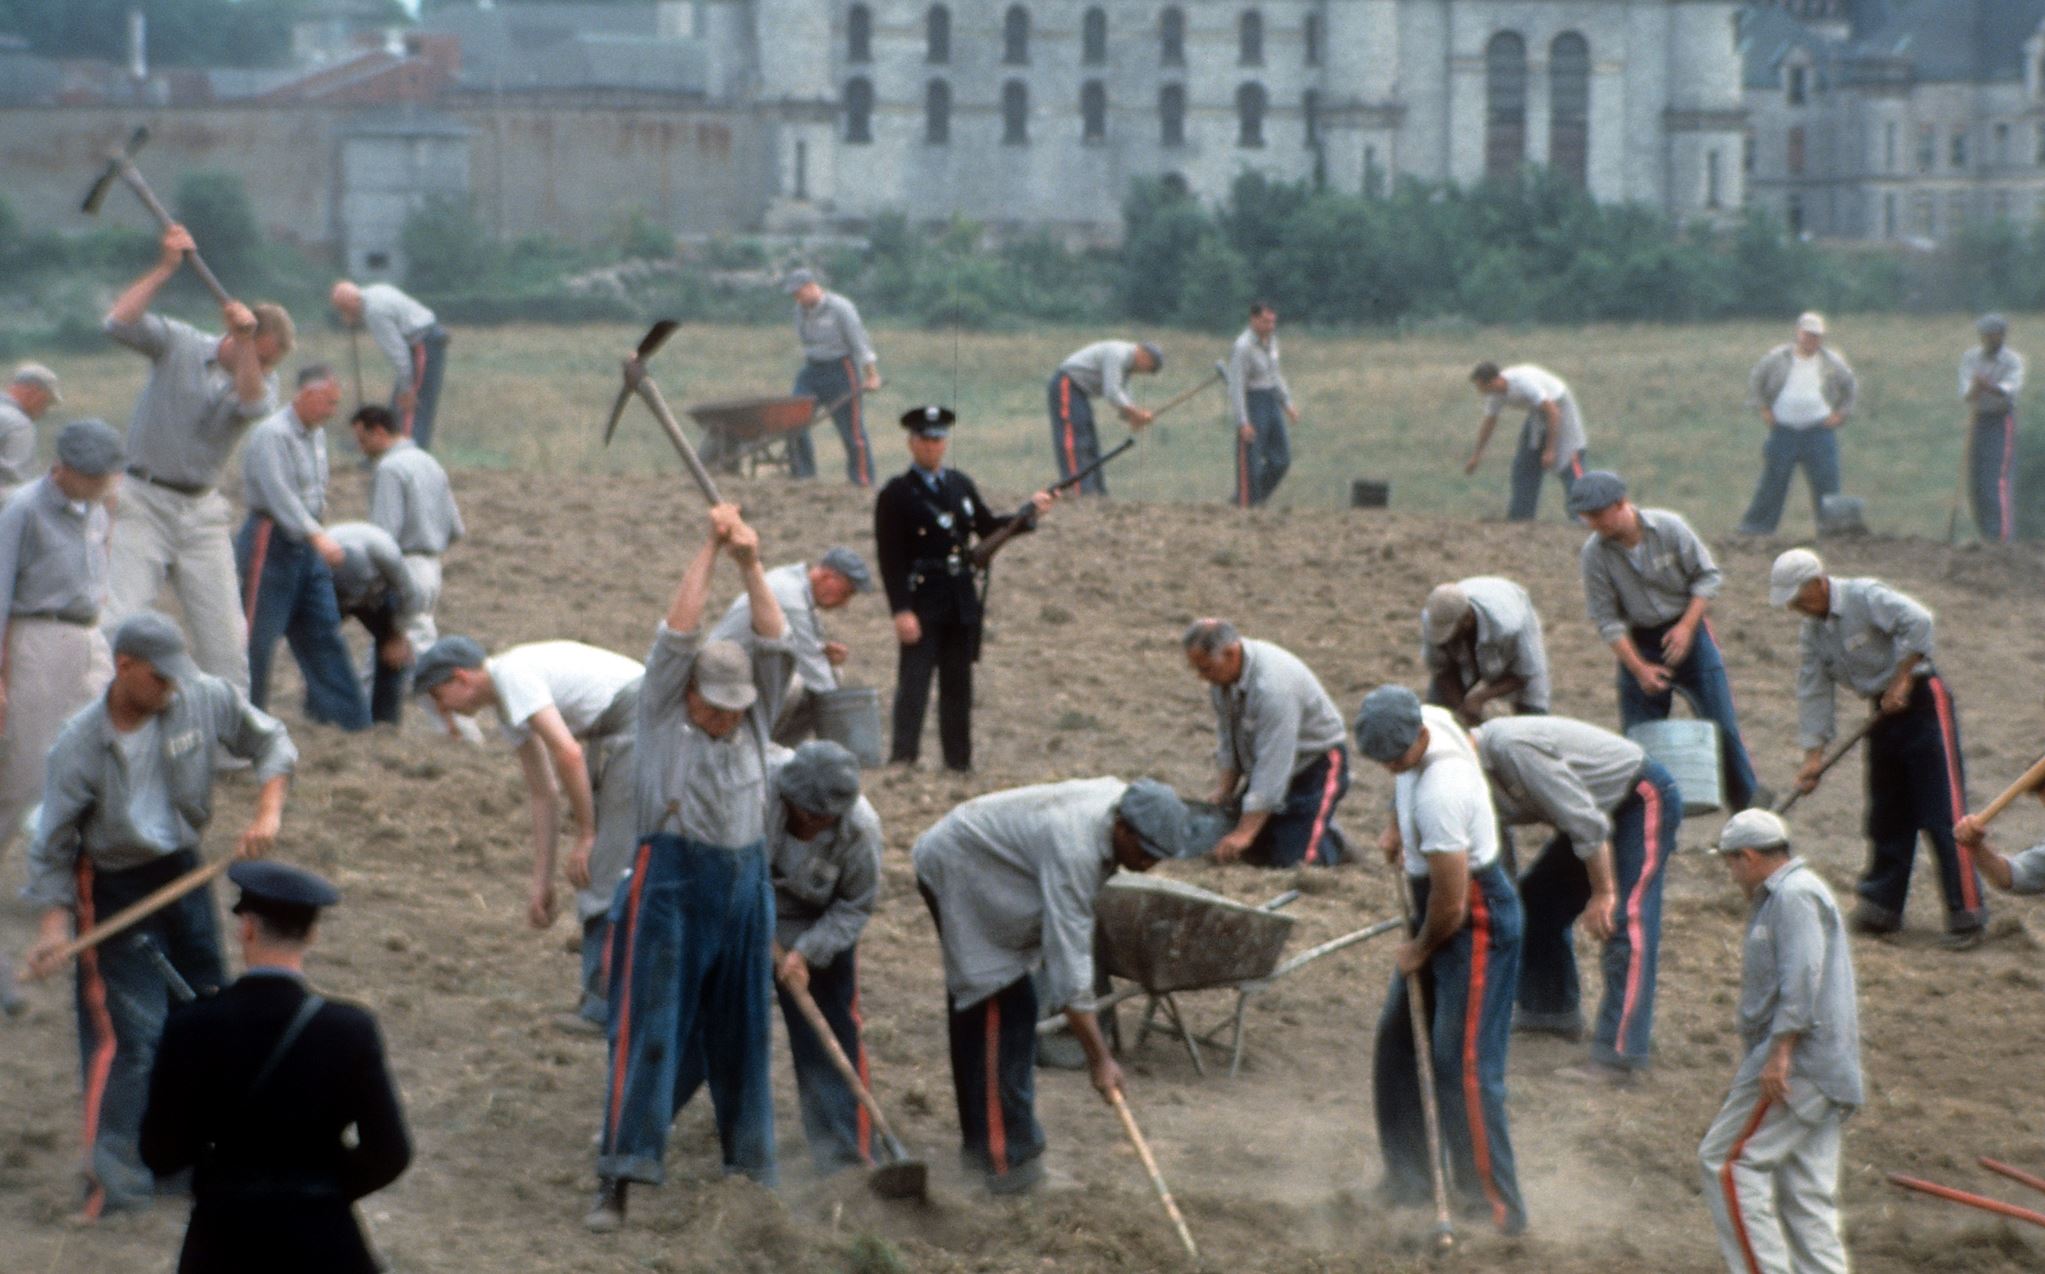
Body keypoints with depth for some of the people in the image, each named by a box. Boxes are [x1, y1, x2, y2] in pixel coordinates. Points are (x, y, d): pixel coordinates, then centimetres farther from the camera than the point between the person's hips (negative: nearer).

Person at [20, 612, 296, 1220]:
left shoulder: (206, 700, -12)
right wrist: (53, 922, -21)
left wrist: (267, 813, -10)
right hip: (114, 890, -5)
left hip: (184, 872, 5)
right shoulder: (80, 746, -19)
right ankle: (114, 1176, -9)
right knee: (131, 1030, -13)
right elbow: (52, 848, -11)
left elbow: (270, 742, 4)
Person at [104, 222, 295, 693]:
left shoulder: (262, 380, 5)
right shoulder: (179, 344, -3)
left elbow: (254, 405, -19)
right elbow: (119, 323, -19)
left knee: (225, 628, 3)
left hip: (202, 511, 4)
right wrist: (165, 268, -20)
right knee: (118, 617, -14)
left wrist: (243, 343, -29)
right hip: (145, 503, -4)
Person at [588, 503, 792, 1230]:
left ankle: (749, 1165, 19)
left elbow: (775, 645, 1)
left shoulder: (754, 720, 11)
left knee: (740, 1032, 10)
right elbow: (679, 632, -8)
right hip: (670, 878, -4)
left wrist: (751, 567, -9)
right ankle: (618, 1178, -11)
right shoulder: (661, 714, 1)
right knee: (649, 1029, -8)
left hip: (746, 883, 4)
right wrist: (710, 552, -9)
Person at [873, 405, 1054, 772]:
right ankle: (903, 760, -10)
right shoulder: (896, 495, -6)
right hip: (922, 602, -6)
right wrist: (901, 611, -18)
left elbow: (988, 527, 19)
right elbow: (890, 558, -11)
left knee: (958, 686, 11)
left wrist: (1030, 512, 3)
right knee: (913, 684, -9)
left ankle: (959, 763, 17)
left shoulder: (961, 485, 13)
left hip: (961, 602, 6)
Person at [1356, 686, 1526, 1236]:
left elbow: (1451, 901, -27)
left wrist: (1420, 950, -8)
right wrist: (1397, 827, 12)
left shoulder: (1439, 794, -34)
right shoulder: (1429, 720, -7)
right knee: (1398, 1041, 16)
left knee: (1465, 1066, -9)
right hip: (1439, 911, 10)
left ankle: (1496, 1207, -4)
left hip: (1476, 922, -10)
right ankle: (1409, 1177, 26)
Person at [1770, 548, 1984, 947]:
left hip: (1922, 703, -8)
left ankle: (1967, 914, -10)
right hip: (1883, 714, 8)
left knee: (1943, 813, -10)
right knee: (1887, 816, 10)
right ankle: (1882, 905, 18)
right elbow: (1813, 694, 7)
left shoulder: (1865, 597, -16)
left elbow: (1917, 621, -29)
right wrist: (1814, 754, 1)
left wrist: (1902, 680, -24)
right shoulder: (1811, 635, 7)